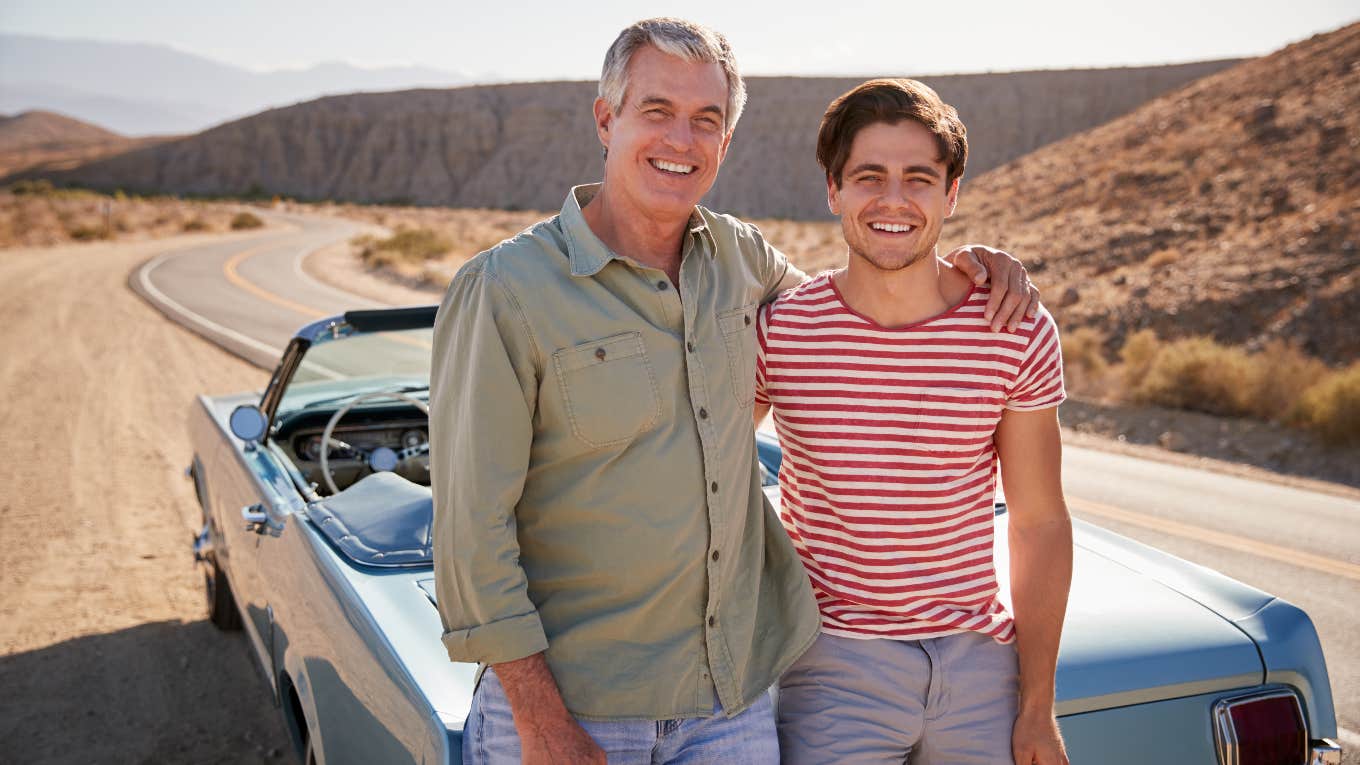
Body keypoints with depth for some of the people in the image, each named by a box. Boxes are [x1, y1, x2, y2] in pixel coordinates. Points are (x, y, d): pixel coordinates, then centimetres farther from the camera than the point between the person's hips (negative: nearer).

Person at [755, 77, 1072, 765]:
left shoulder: (1019, 334, -6)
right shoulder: (777, 332, -9)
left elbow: (1040, 525, 1)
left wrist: (1038, 707, 3)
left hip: (980, 662, 2)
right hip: (833, 669, -1)